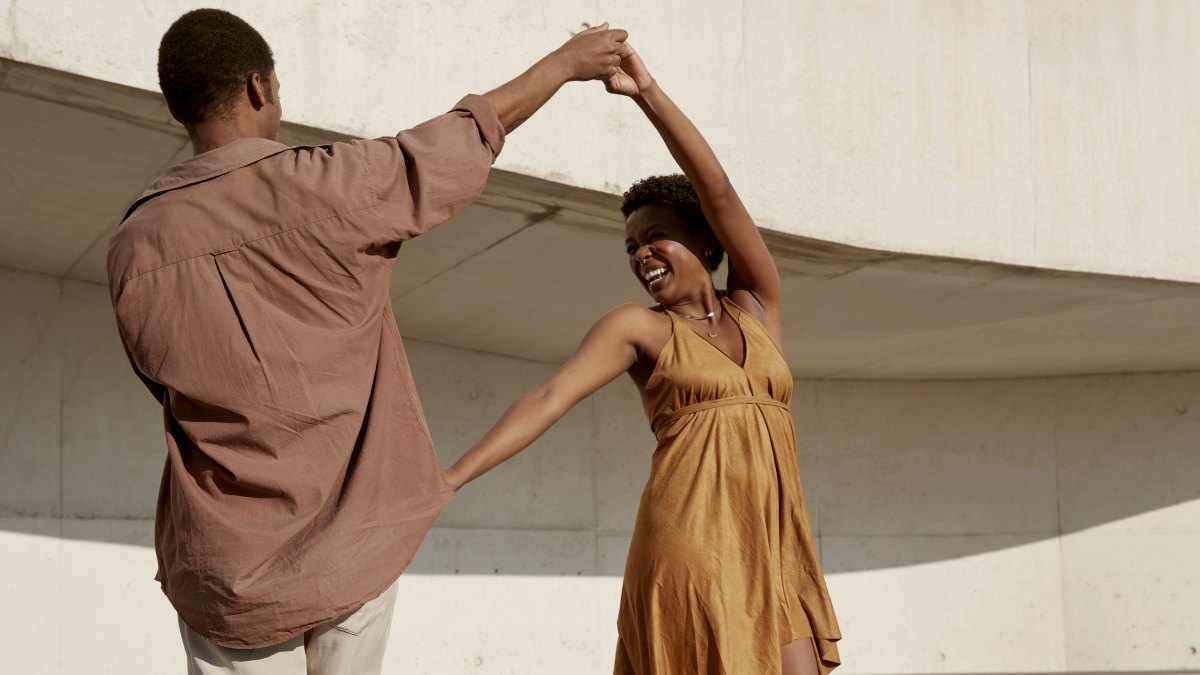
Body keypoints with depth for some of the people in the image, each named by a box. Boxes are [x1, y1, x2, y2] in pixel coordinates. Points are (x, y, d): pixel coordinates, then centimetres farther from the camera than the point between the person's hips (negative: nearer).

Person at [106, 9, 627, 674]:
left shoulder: (131, 250, -2)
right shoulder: (330, 186, -10)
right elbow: (477, 129, 5)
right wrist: (568, 60, 21)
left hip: (225, 568, 1)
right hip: (352, 548, -1)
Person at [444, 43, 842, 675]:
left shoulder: (758, 306, 14)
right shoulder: (639, 327, 8)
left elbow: (720, 195, 2)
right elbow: (551, 396, -5)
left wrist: (648, 92, -5)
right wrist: (453, 476, -17)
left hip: (775, 548, 3)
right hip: (692, 543, -3)